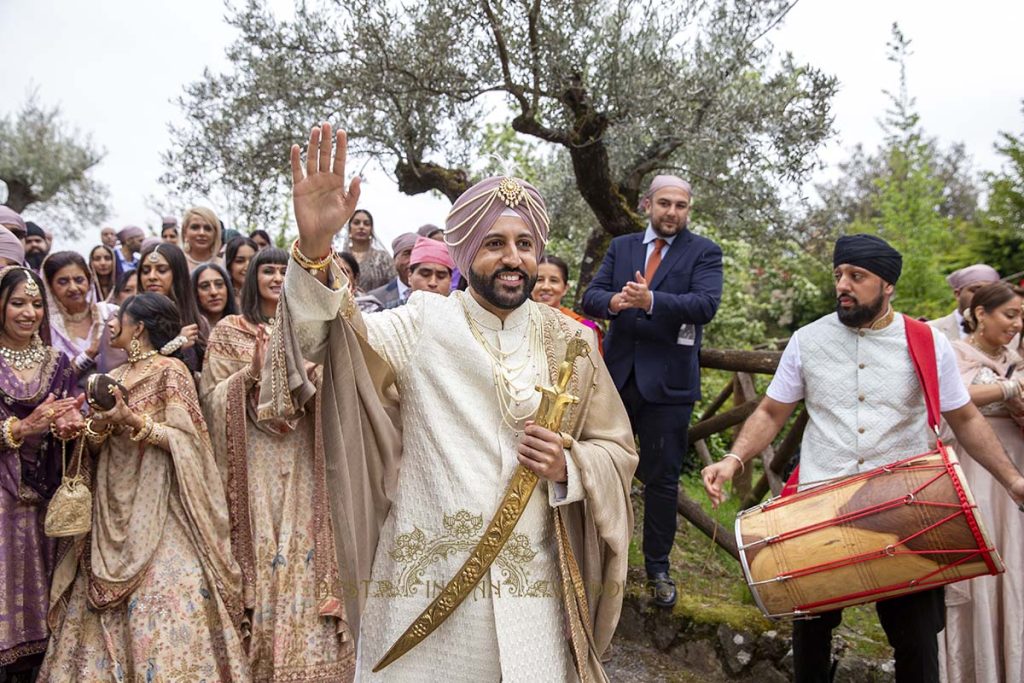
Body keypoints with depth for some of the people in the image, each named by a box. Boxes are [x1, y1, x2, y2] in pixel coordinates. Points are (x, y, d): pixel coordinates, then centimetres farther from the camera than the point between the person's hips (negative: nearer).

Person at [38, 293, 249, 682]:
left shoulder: (171, 370, -3)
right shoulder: (113, 378, 17)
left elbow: (183, 439, -11)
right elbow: (96, 446, 13)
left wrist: (133, 420, -22)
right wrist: (99, 424, -7)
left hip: (157, 508, -6)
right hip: (112, 508, 6)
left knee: (161, 603, -9)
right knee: (106, 611, 5)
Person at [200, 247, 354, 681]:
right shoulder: (229, 331, 7)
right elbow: (212, 397, 0)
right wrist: (254, 370, -14)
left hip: (302, 459, 2)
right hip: (254, 460, -1)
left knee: (303, 550, -2)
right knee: (259, 549, -3)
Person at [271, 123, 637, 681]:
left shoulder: (569, 342, 4)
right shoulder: (423, 323, -3)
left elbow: (617, 449, 10)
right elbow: (328, 339, -18)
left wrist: (568, 467, -11)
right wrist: (313, 249, -35)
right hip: (424, 587, -2)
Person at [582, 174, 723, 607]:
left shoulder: (703, 252, 0)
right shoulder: (621, 247, 10)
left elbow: (705, 304, -16)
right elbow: (590, 297, 1)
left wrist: (651, 300, -30)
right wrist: (613, 301, -22)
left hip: (667, 381, -3)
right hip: (617, 375, 3)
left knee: (662, 477, 6)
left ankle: (657, 568, 23)